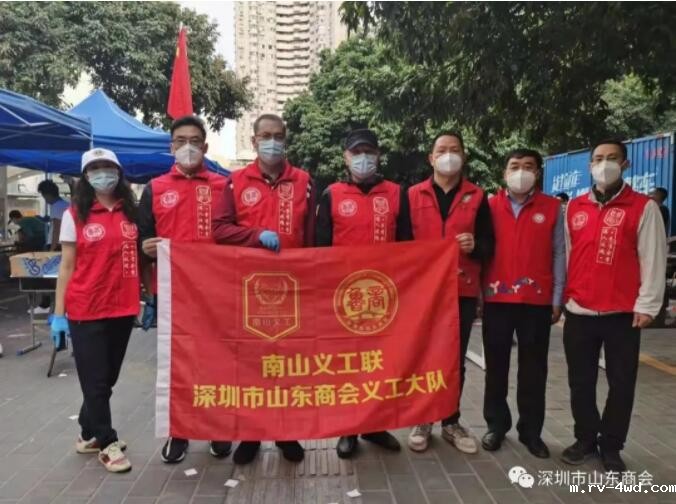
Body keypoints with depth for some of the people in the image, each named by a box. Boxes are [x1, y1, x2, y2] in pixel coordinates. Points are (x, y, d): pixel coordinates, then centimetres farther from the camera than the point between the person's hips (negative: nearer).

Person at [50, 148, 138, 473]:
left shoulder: (131, 212, 6)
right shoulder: (74, 215, -2)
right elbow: (67, 267, -2)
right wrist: (59, 313, -5)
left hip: (122, 309, 4)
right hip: (86, 311, -3)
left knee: (108, 377, 15)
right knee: (95, 380, 5)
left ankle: (89, 434, 35)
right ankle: (107, 443, 19)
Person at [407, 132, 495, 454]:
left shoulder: (477, 197, 8)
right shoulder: (414, 195, 6)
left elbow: (489, 245, 6)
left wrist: (475, 246, -15)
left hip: (463, 291, 1)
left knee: (456, 360, 9)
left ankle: (451, 422, 23)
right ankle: (422, 421, 21)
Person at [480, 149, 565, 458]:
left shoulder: (552, 208, 3)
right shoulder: (490, 206, 3)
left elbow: (558, 255, 3)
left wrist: (557, 299, -1)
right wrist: (478, 292, -2)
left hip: (537, 301, 0)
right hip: (497, 299, 1)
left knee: (533, 369, 9)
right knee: (496, 366, 10)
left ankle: (531, 430, 22)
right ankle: (496, 425, 24)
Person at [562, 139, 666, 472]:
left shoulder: (643, 207, -1)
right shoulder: (574, 208, 9)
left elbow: (653, 259, -3)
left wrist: (646, 305, -7)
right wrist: (560, 296, 8)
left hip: (623, 313, -3)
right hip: (578, 312, 3)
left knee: (620, 383, 8)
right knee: (580, 382, 11)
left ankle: (611, 446, 24)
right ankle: (586, 439, 28)